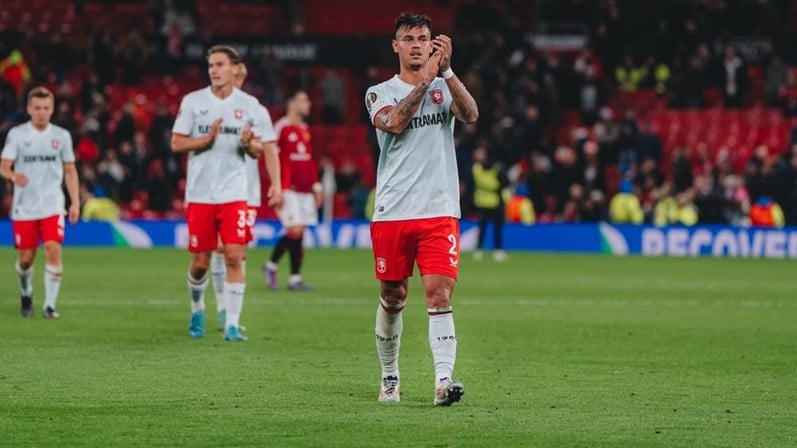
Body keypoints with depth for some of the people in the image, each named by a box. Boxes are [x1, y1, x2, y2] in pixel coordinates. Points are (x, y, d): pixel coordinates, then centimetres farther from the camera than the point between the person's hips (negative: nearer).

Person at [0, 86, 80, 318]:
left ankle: (50, 304, -10)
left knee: (53, 250, -17)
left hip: (52, 205, 0)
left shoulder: (62, 136, 4)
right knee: (26, 258, 4)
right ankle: (26, 291, 36)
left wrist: (75, 203, 5)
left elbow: (70, 171, 12)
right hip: (24, 208, 0)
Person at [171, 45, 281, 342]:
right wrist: (207, 139, -15)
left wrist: (248, 143, -16)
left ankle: (232, 324, -9)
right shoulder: (193, 101, 1)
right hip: (199, 193, 0)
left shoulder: (249, 105, 3)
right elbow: (176, 144, 0)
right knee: (200, 262, 5)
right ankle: (197, 309, 32)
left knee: (234, 256, -12)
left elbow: (257, 151, 7)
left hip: (234, 193, 0)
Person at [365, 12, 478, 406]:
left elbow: (470, 115, -11)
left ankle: (443, 380, -21)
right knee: (392, 298, 8)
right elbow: (394, 123, -15)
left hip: (439, 211, -1)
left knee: (439, 295, -13)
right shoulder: (379, 93, 7)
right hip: (392, 211, 1)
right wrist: (425, 80, -16)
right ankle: (390, 377, 25)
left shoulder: (445, 87, 9)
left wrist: (446, 71, -19)